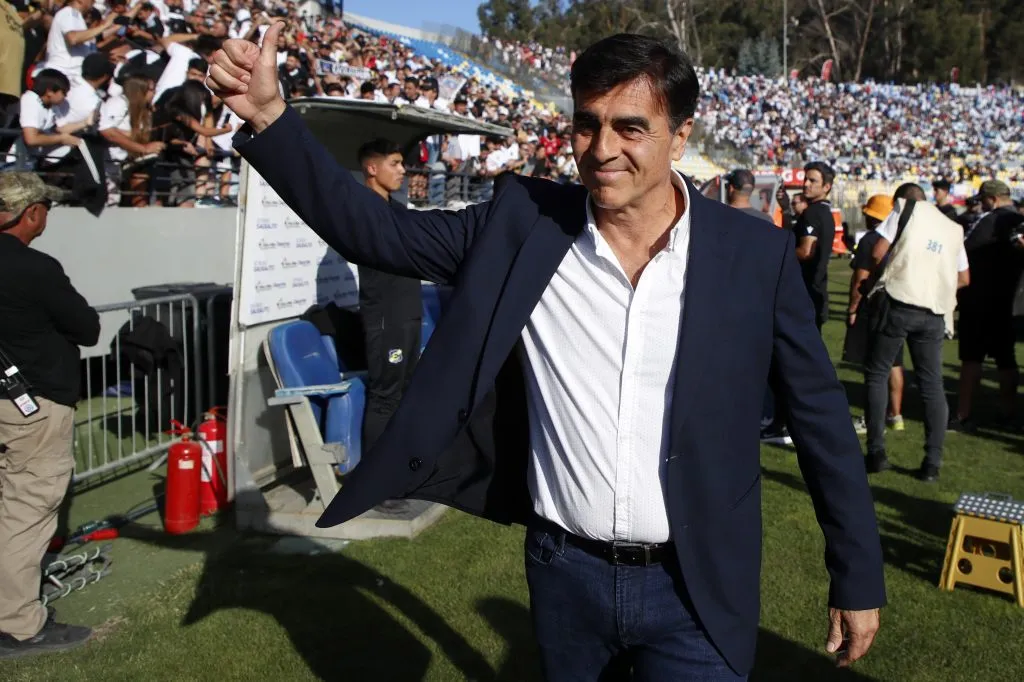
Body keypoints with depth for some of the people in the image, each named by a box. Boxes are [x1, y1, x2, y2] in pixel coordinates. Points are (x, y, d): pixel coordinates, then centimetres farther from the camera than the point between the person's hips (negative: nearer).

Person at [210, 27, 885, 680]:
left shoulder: (756, 254, -9)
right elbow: (378, 230, -3)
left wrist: (859, 578, 1)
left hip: (694, 589, -1)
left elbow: (822, 415, -2)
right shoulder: (524, 223, -6)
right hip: (563, 575, 2)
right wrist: (270, 117, -14)